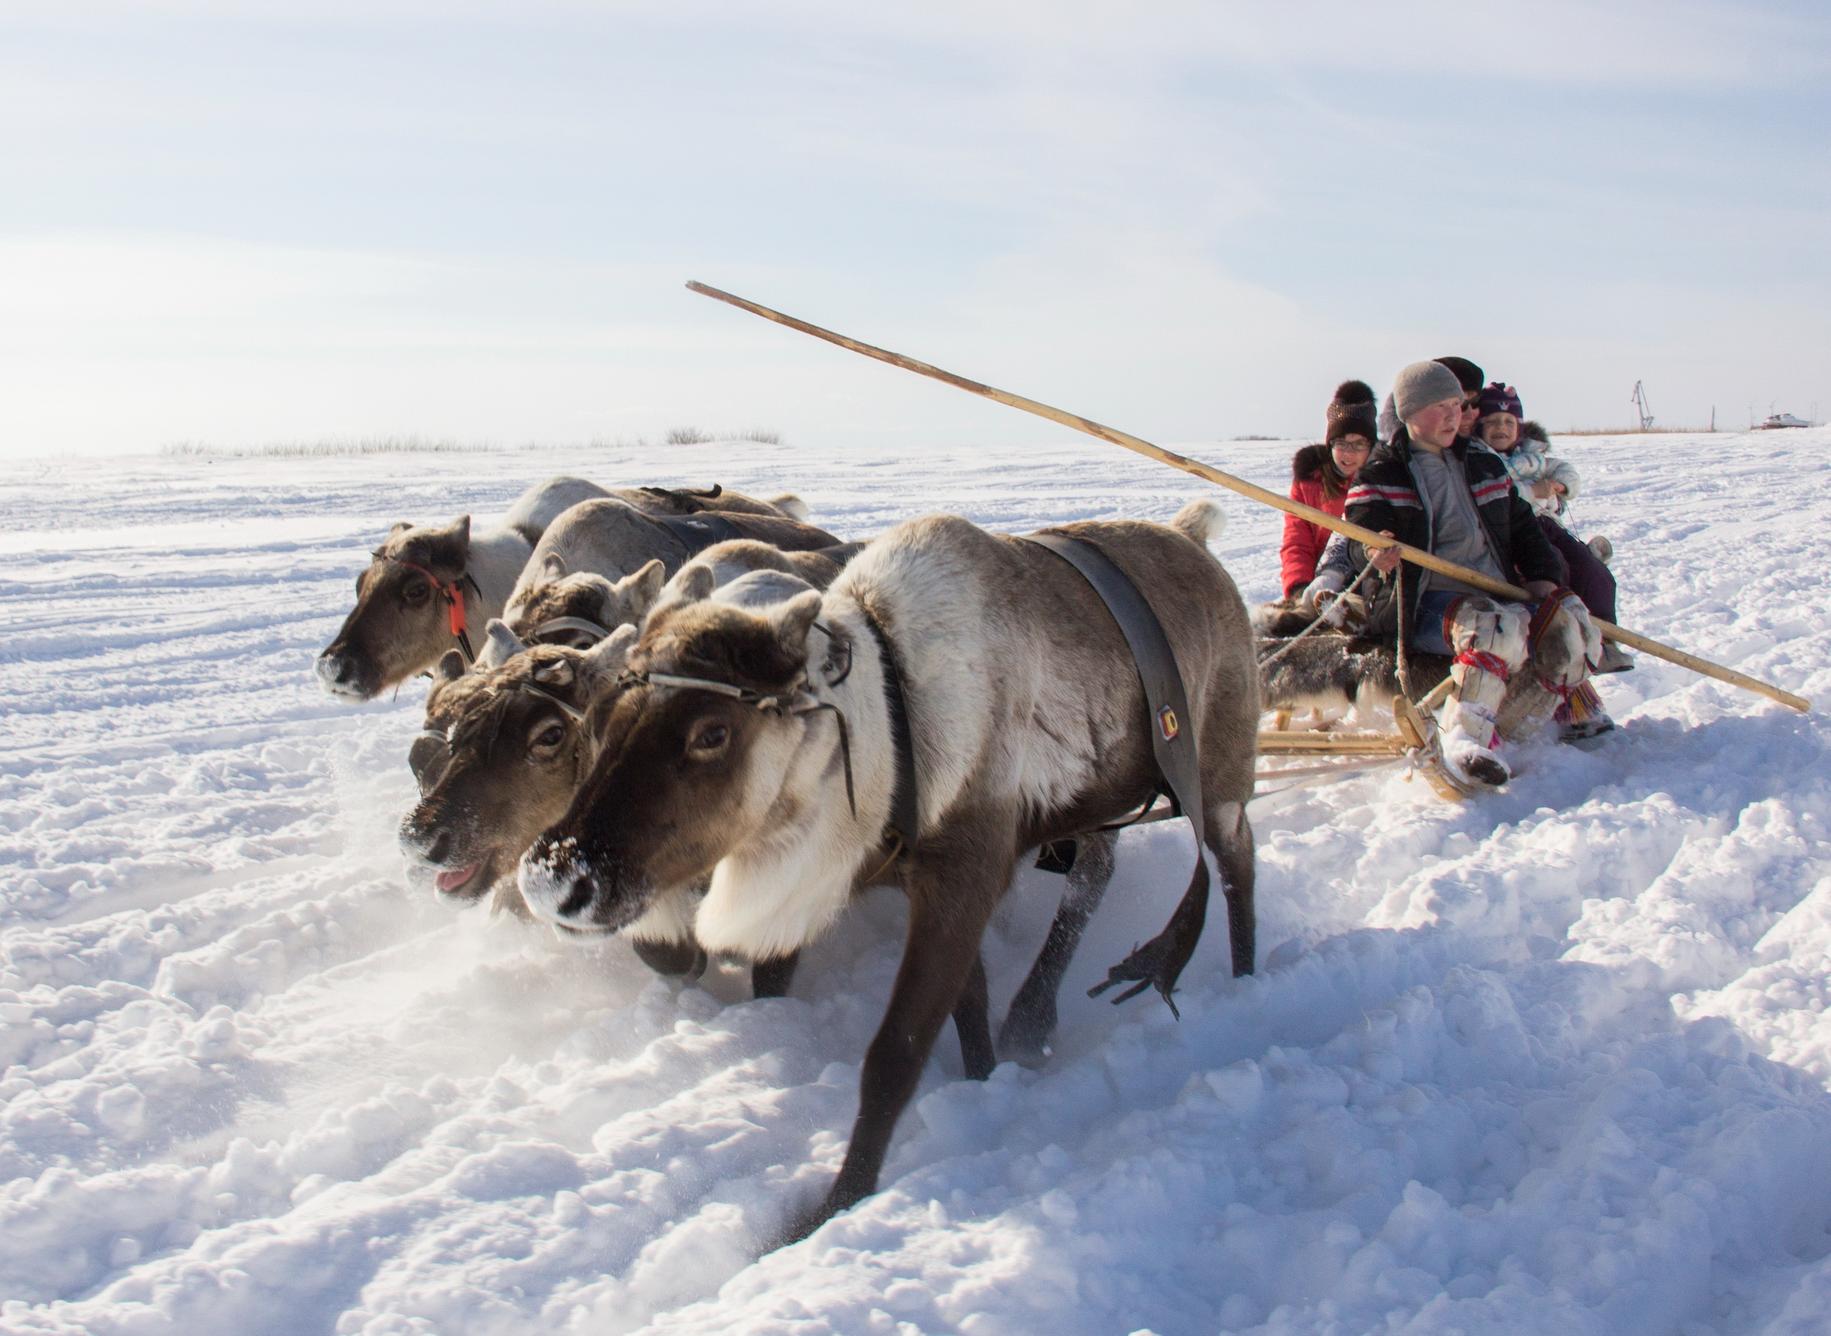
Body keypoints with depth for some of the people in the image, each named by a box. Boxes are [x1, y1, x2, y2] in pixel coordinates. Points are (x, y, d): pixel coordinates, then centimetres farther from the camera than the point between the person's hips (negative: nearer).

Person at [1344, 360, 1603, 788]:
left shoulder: (1483, 463, 22)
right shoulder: (1381, 474, 6)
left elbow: (1523, 526, 24)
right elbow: (1359, 537, -6)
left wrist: (1543, 576, 6)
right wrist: (1375, 552, -32)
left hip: (1500, 595, 6)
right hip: (1423, 604, -6)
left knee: (1571, 627, -22)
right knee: (1500, 626, -37)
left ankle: (1505, 725, -20)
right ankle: (1463, 736, -40)